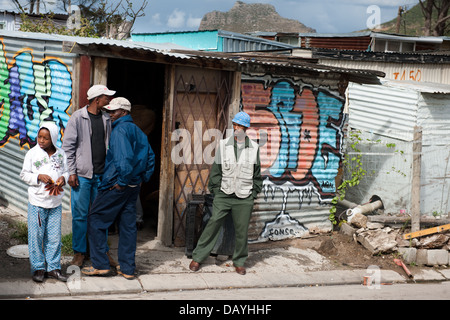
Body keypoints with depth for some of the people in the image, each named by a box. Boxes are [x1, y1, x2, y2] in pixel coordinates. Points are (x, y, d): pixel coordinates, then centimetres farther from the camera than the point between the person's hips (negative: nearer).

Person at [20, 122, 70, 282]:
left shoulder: (61, 154, 4)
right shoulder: (32, 154, -3)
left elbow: (66, 171, 13)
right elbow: (24, 174, -1)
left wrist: (63, 178, -9)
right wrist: (39, 177, -17)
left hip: (56, 202, 2)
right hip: (37, 201, -2)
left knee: (54, 237, 6)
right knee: (36, 236, 1)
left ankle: (53, 267, 17)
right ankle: (38, 268, 14)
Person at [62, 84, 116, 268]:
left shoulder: (106, 119, 10)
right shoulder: (78, 118, -4)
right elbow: (68, 146, -4)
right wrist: (71, 172, -9)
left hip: (102, 175, 4)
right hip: (82, 175, -4)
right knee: (80, 214, 0)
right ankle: (79, 252, 11)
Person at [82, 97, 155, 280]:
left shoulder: (120, 130, -13)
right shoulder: (138, 131, 15)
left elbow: (124, 158, -26)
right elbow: (150, 157, 20)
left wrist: (122, 181, -18)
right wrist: (143, 179, 17)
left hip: (116, 185, -8)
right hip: (134, 186, 9)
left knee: (95, 219, 3)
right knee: (128, 225, 10)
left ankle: (100, 265, 4)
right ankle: (128, 269, 14)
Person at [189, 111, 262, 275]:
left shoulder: (254, 148, 5)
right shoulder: (224, 145, 3)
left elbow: (257, 174, 11)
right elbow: (216, 170, 6)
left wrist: (253, 193, 6)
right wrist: (215, 190, 0)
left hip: (244, 198, 1)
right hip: (223, 195, 0)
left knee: (241, 231, 5)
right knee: (212, 225, -3)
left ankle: (239, 262, 22)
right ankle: (197, 257, 8)